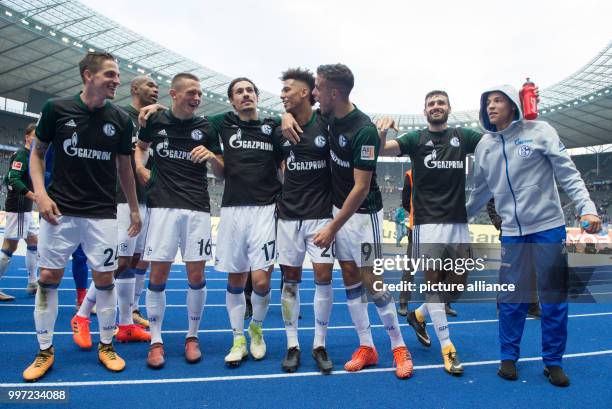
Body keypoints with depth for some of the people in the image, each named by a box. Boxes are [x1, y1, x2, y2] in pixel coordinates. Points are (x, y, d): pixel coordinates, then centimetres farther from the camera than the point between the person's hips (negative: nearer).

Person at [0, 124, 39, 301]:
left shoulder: (31, 155, 15)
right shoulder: (21, 154, -11)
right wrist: (33, 196, -32)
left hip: (25, 209, 10)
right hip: (17, 208, -10)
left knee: (34, 242, 13)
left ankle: (32, 284, 21)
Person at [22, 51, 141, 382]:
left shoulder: (120, 120, 2)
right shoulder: (56, 108, -1)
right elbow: (37, 153, 8)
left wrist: (134, 209, 10)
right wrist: (40, 193, -6)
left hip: (102, 214, 1)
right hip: (59, 210, 0)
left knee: (104, 279, 3)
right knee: (49, 277, 4)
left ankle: (106, 346, 20)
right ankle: (45, 350, 21)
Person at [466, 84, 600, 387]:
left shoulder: (539, 131, -3)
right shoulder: (485, 145, 6)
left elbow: (568, 174, -5)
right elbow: (481, 191, 16)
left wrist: (587, 209, -16)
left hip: (549, 227, -2)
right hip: (511, 232, 2)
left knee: (554, 297, 6)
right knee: (511, 298, 4)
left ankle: (553, 361, 23)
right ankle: (508, 357, 22)